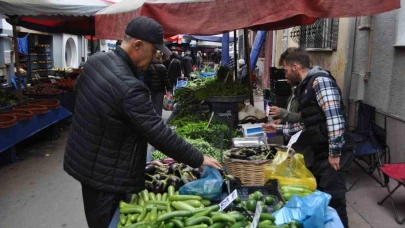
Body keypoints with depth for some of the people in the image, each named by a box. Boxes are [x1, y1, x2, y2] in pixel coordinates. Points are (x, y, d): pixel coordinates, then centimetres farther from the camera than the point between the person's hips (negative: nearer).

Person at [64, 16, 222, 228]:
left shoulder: (96, 60, -3)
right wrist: (199, 159, -17)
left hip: (84, 161, 9)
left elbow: (77, 90, 16)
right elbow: (160, 134, -28)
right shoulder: (129, 87, -32)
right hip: (105, 175, -9)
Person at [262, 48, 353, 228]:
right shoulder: (306, 86, 17)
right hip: (321, 152, 10)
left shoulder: (320, 81, -13)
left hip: (333, 154, -10)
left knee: (333, 202, -2)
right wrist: (279, 128, 23)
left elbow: (335, 118, -22)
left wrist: (334, 153, -23)